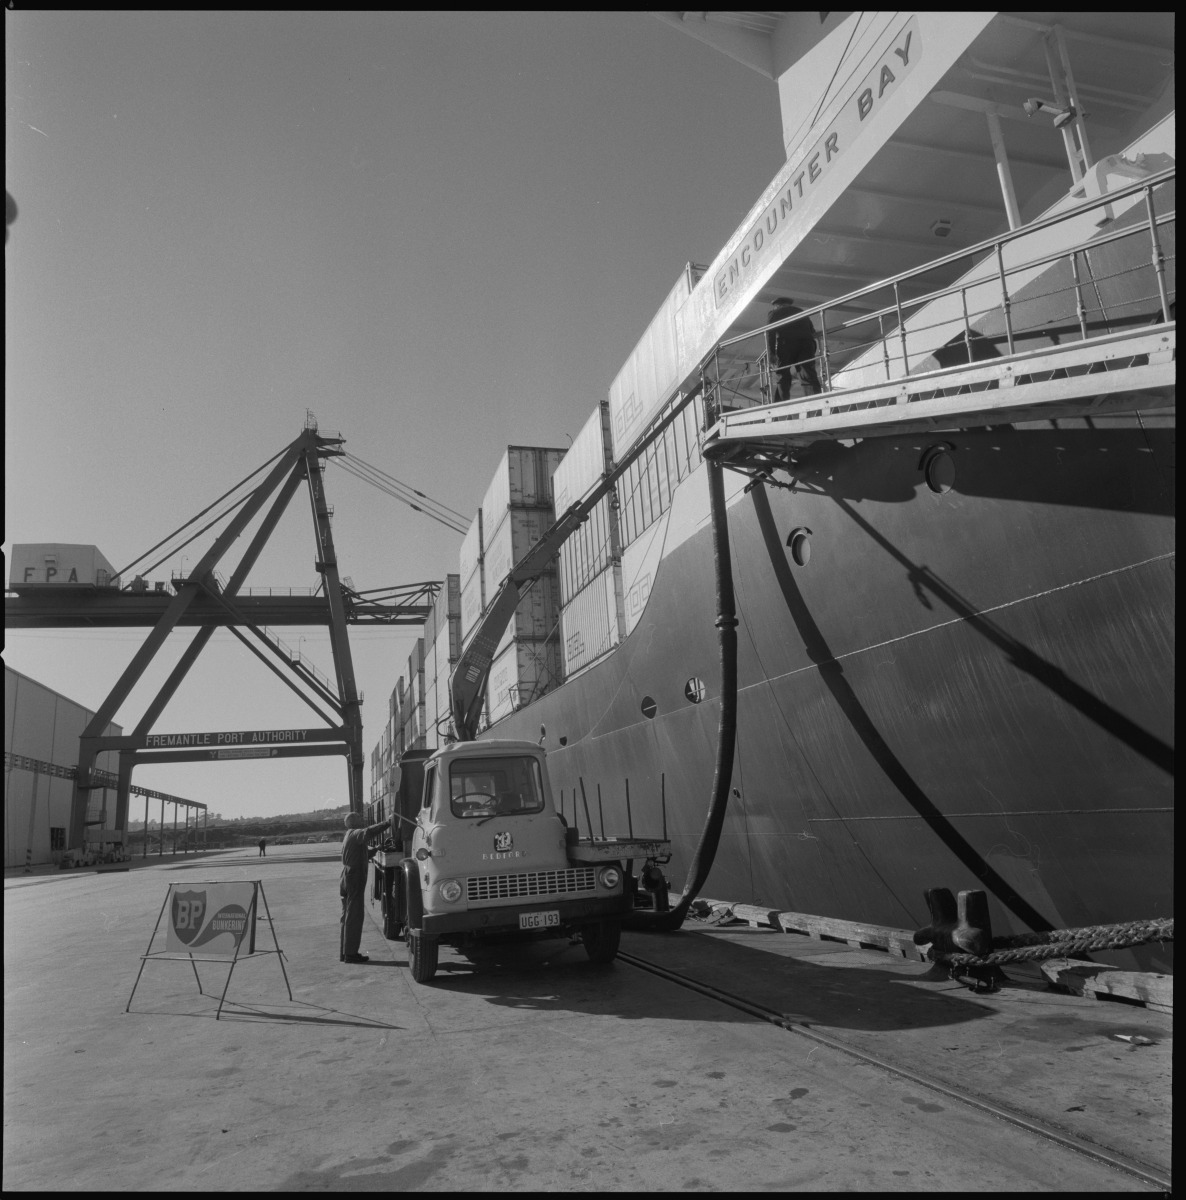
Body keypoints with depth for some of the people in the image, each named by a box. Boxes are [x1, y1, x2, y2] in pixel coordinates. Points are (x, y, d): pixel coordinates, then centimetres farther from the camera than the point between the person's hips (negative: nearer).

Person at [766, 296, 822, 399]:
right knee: (809, 375, -7)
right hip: (806, 343, 2)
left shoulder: (773, 313, 21)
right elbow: (812, 331, 24)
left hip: (786, 342, -2)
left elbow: (770, 333, 5)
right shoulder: (801, 311, 33)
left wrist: (770, 355, -4)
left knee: (783, 376, -1)